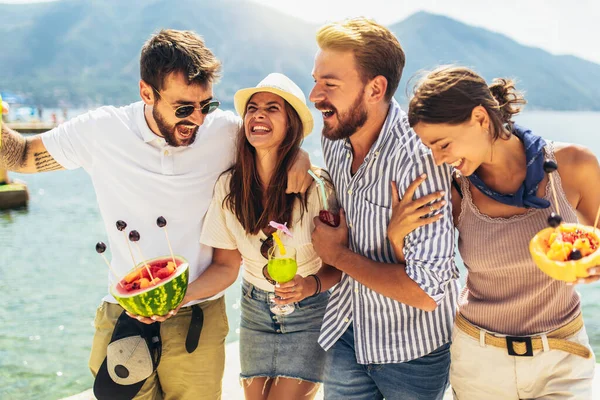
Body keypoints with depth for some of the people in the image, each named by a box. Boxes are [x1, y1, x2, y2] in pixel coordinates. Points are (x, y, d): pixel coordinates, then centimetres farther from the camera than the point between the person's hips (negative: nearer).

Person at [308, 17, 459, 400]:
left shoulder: (418, 157, -29)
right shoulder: (334, 137, -6)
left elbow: (426, 290, -31)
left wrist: (339, 255, -20)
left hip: (412, 350, -6)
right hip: (347, 329, 6)